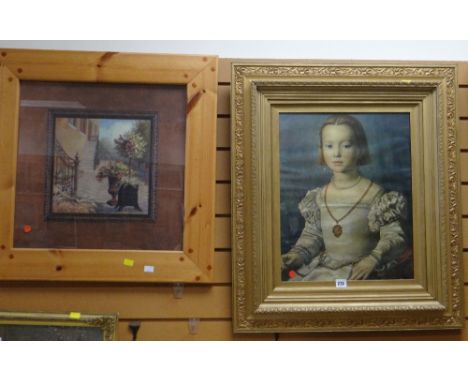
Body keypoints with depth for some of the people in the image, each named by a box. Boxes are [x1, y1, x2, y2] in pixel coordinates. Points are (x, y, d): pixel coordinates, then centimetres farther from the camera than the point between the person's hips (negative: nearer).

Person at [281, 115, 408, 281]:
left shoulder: (374, 194, -9)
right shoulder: (319, 196, 6)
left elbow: (394, 236, -10)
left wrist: (373, 259, -26)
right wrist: (297, 255, -4)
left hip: (359, 271, -4)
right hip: (323, 268, 5)